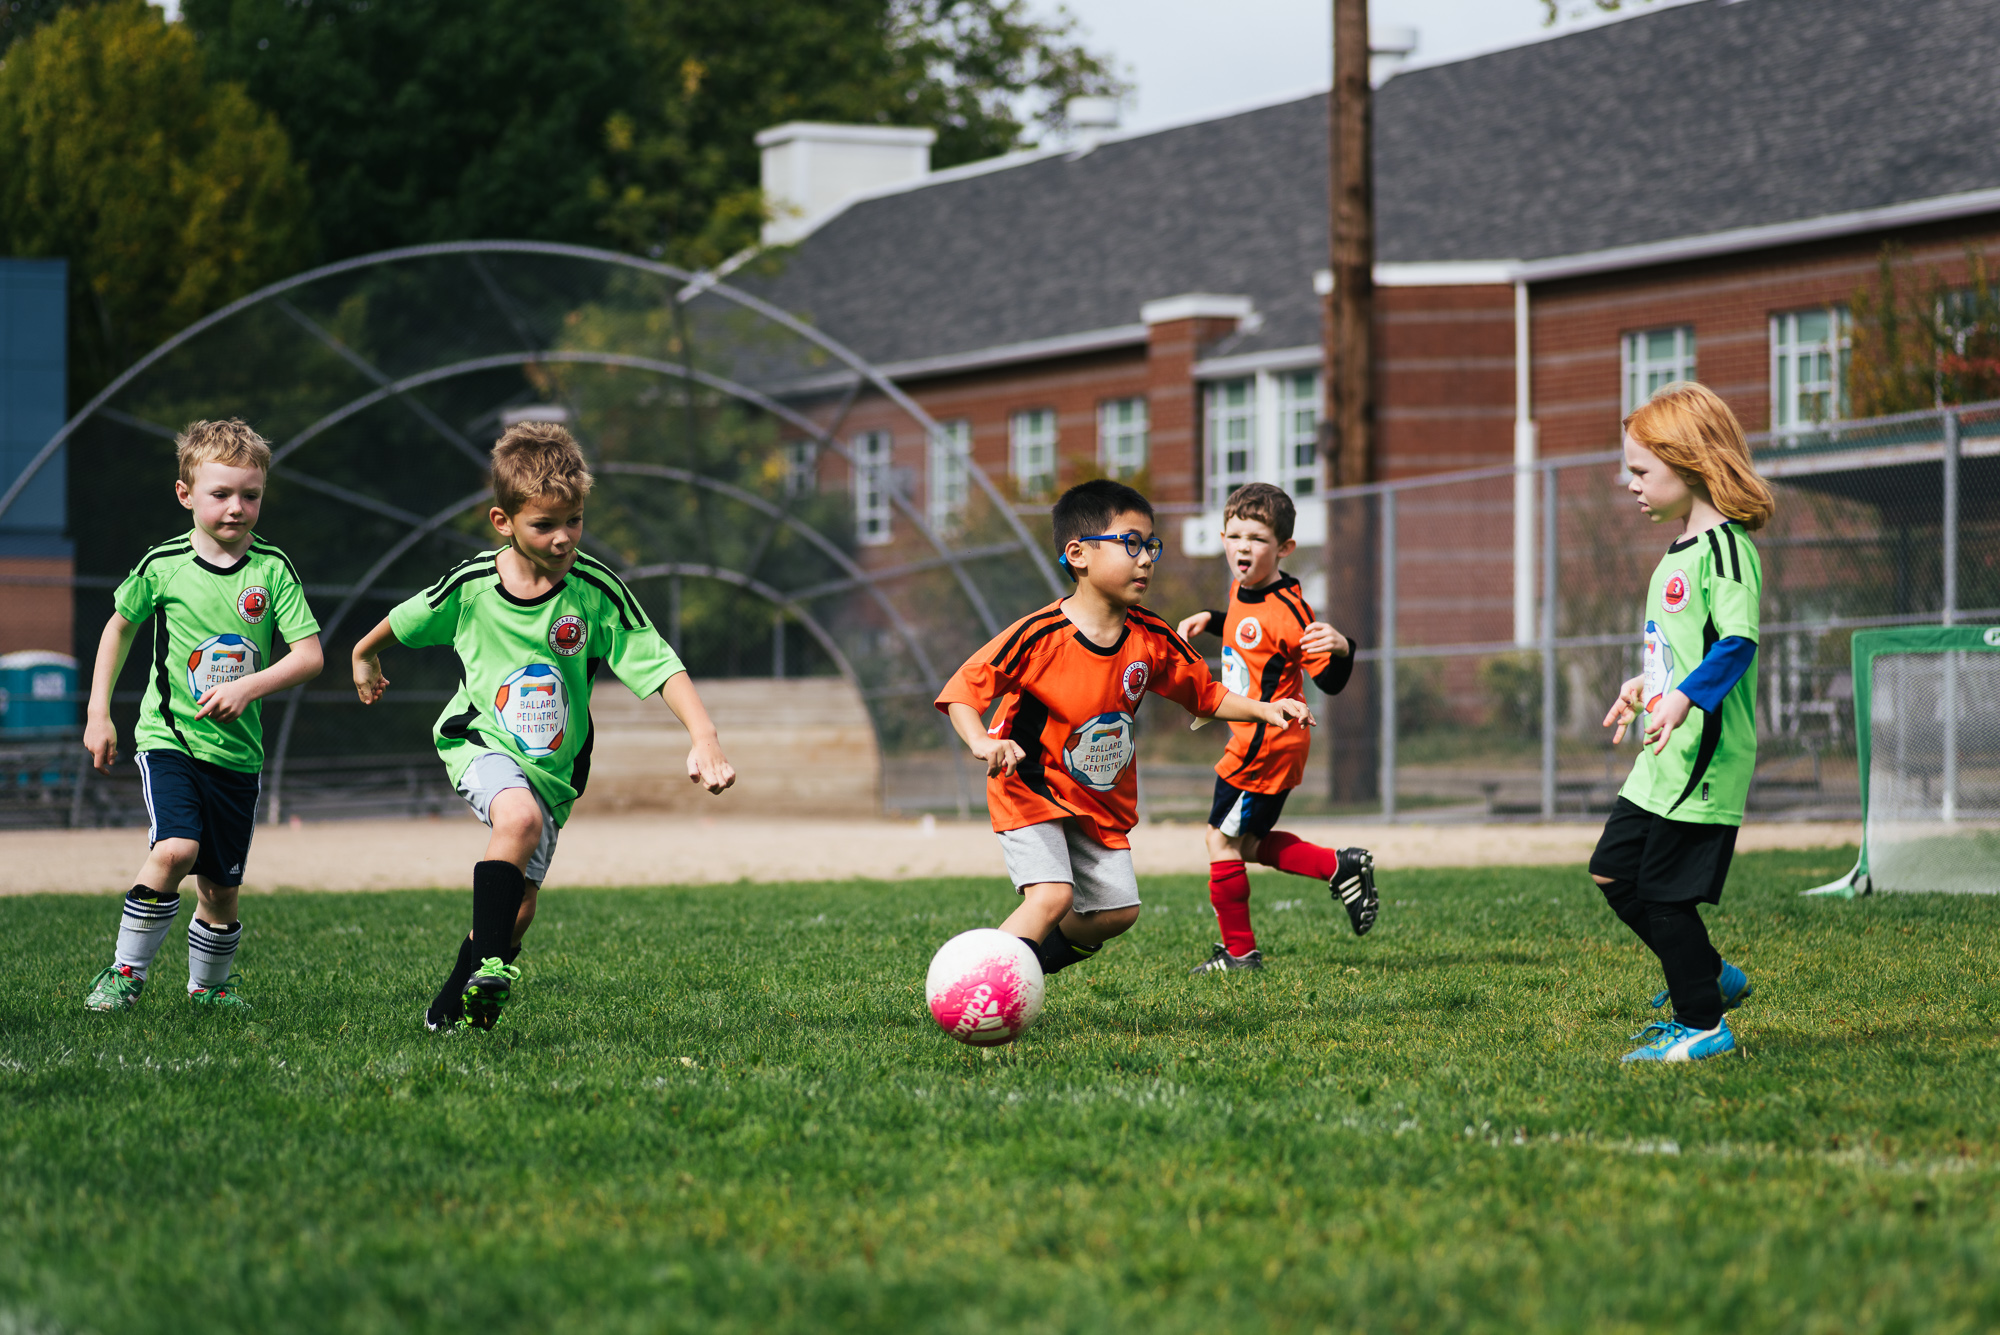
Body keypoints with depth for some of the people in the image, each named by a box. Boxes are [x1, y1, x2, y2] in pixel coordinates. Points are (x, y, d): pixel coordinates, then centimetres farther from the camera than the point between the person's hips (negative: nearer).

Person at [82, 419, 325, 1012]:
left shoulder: (272, 570, -4)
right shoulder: (162, 565, -5)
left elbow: (309, 655, -7)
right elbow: (119, 628, 13)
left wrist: (249, 687, -23)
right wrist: (97, 714, 9)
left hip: (238, 751, 2)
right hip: (170, 737, -2)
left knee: (220, 888, 8)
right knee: (175, 850, -25)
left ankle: (208, 986, 32)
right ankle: (127, 971, -11)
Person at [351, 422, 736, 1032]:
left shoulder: (595, 591, -15)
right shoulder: (471, 586, -13)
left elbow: (660, 666, -18)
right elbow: (403, 620, 9)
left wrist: (705, 739, -32)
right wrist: (364, 656, 27)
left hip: (553, 765, 2)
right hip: (479, 741, -2)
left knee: (519, 906, 4)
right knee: (519, 818, -35)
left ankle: (452, 1006, 28)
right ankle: (490, 965, -30)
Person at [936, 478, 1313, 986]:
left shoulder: (1152, 639, -6)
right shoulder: (1039, 636, -23)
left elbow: (1204, 693, 8)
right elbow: (963, 690, -20)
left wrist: (1262, 709, -6)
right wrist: (981, 741, -38)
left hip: (1103, 801, 6)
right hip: (1031, 789, -6)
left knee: (1117, 910, 7)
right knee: (1051, 896, -24)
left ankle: (1034, 955, 31)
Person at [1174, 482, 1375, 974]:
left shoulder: (1286, 609, -23)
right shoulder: (1242, 590, 4)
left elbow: (1330, 682, -23)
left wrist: (1341, 649, -42)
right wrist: (1208, 620, 20)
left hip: (1267, 745, -10)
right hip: (1252, 742, 10)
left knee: (1222, 842, 1)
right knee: (1248, 845, 18)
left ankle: (1239, 951, 13)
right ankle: (1340, 867, 22)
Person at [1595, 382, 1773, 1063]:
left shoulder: (1725, 547, -14)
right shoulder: (1676, 551, 16)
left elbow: (1737, 643, -24)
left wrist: (1685, 697, -34)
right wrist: (1646, 684, 33)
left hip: (1705, 757, -10)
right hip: (1662, 759, 10)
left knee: (1665, 892, -6)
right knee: (1613, 872, 12)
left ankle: (1703, 1025, 6)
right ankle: (1709, 977, 25)